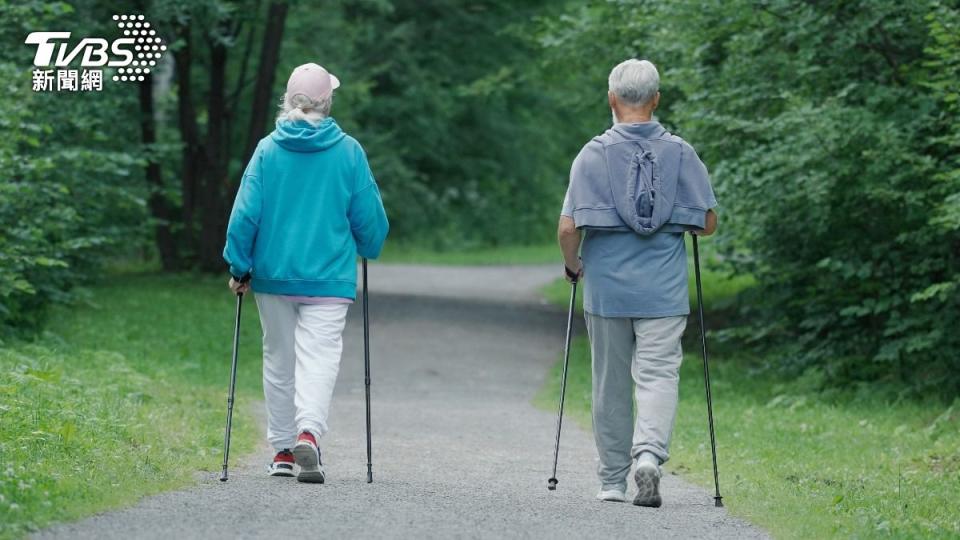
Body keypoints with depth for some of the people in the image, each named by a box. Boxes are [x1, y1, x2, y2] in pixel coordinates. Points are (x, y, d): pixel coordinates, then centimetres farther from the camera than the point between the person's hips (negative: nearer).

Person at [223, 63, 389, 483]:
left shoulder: (268, 150, -2)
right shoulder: (348, 152, -4)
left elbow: (245, 212, -5)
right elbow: (369, 215, 2)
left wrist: (239, 265, 3)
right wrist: (368, 249, 21)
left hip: (273, 274, 2)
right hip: (328, 276, -2)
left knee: (279, 360, 15)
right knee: (319, 357, -7)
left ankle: (283, 449, 19)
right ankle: (308, 432, -30)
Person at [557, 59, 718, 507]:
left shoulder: (593, 155, -5)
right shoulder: (681, 154, -1)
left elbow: (567, 228, -9)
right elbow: (708, 224, 1)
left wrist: (572, 266, 10)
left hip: (606, 288, 0)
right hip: (664, 290, 0)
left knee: (611, 384, 10)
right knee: (659, 374, -1)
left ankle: (613, 481, 18)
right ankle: (649, 453, -26)